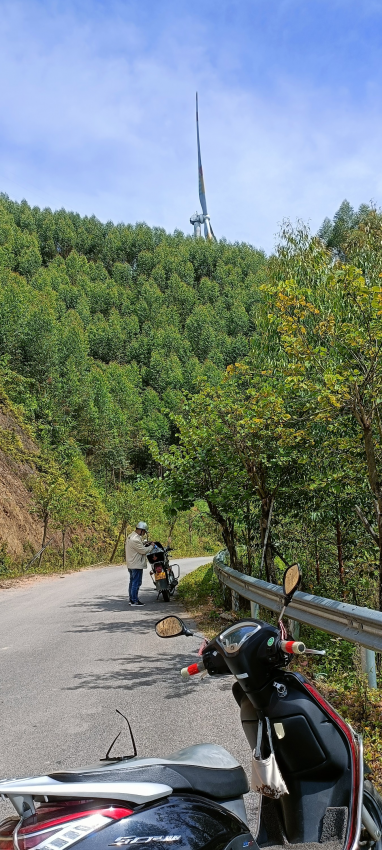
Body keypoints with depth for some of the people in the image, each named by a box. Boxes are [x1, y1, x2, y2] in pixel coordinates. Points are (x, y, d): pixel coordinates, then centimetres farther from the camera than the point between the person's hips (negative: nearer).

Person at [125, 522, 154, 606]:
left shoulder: (131, 536, 12)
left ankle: (131, 599, 22)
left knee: (132, 582, 16)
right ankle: (134, 600, -1)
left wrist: (146, 544, 11)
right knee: (136, 582, -5)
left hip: (131, 564, 11)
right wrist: (151, 546, -6)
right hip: (137, 565, -11)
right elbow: (143, 551, -20)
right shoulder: (135, 539, -22)